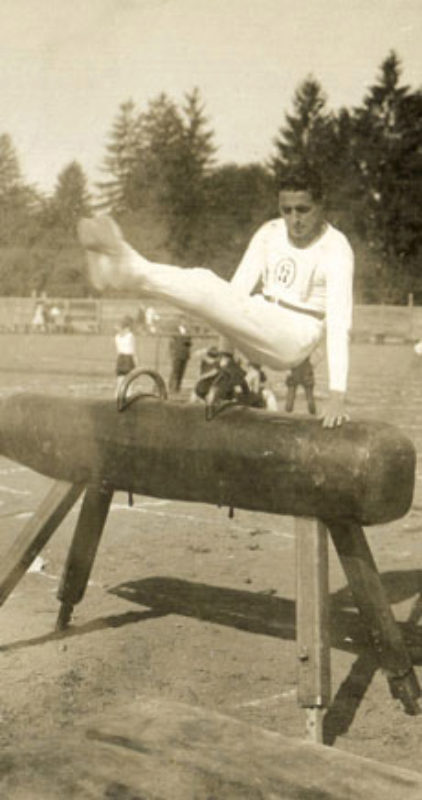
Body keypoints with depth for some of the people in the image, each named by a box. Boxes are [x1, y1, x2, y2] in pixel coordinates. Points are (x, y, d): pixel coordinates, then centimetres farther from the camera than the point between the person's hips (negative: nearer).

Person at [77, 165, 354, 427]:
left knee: (208, 288, -28)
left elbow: (339, 324, -20)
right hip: (258, 333, 6)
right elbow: (238, 288, 4)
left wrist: (337, 395, -29)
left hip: (294, 339, -6)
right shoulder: (270, 233, 9)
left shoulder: (336, 249, -11)